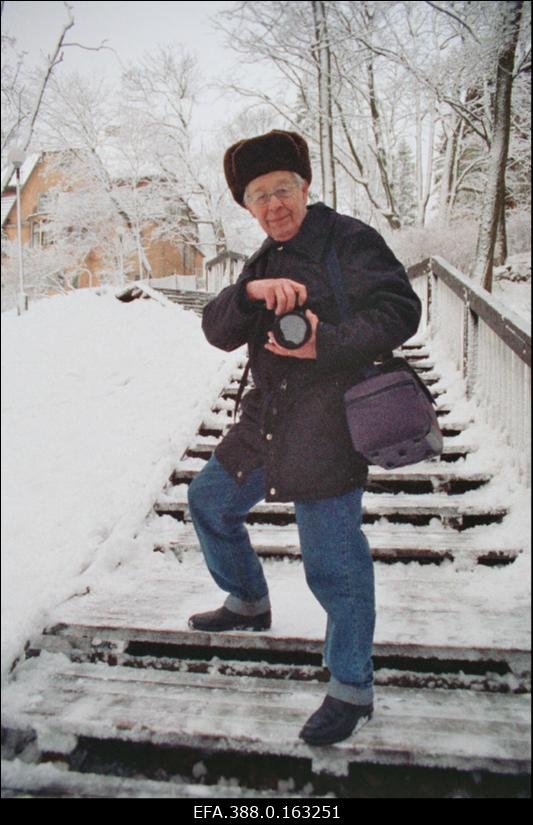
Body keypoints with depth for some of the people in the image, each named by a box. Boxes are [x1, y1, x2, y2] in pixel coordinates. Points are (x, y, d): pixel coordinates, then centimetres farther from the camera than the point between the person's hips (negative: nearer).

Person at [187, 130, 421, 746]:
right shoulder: (262, 263, 15)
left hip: (327, 431, -8)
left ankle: (352, 691, 20)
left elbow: (399, 310, -17)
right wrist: (250, 292, -19)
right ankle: (248, 603, 44)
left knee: (335, 565, -2)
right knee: (209, 501, 22)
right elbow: (218, 332, 2)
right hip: (265, 422, 9)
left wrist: (327, 345, -29)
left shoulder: (348, 241, -7)